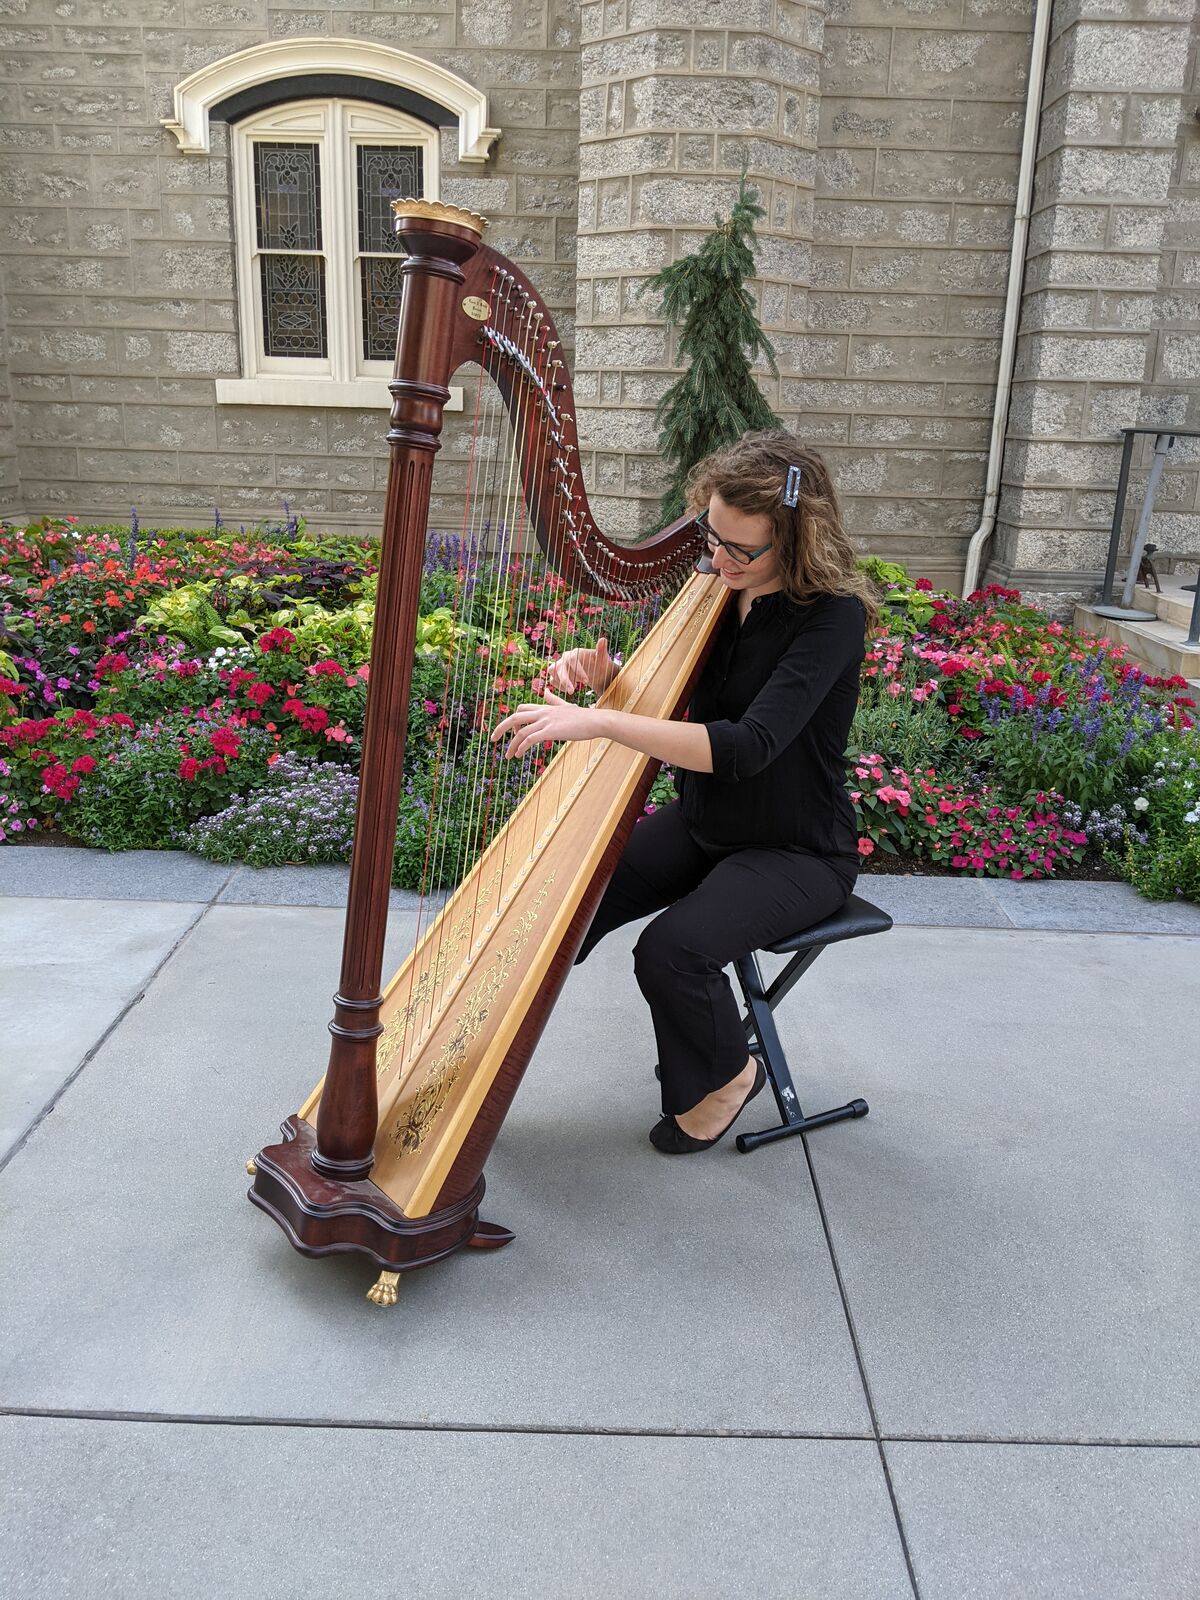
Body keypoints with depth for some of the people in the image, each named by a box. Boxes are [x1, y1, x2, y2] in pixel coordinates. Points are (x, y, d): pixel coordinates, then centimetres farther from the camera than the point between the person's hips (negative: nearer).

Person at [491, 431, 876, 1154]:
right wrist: (600, 671, -13)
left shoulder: (833, 615, -23)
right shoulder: (716, 587, -3)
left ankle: (727, 1075, 4)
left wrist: (599, 721, -41)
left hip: (796, 852, -6)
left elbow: (749, 746, -35)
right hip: (702, 823, 6)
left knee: (673, 950, -27)